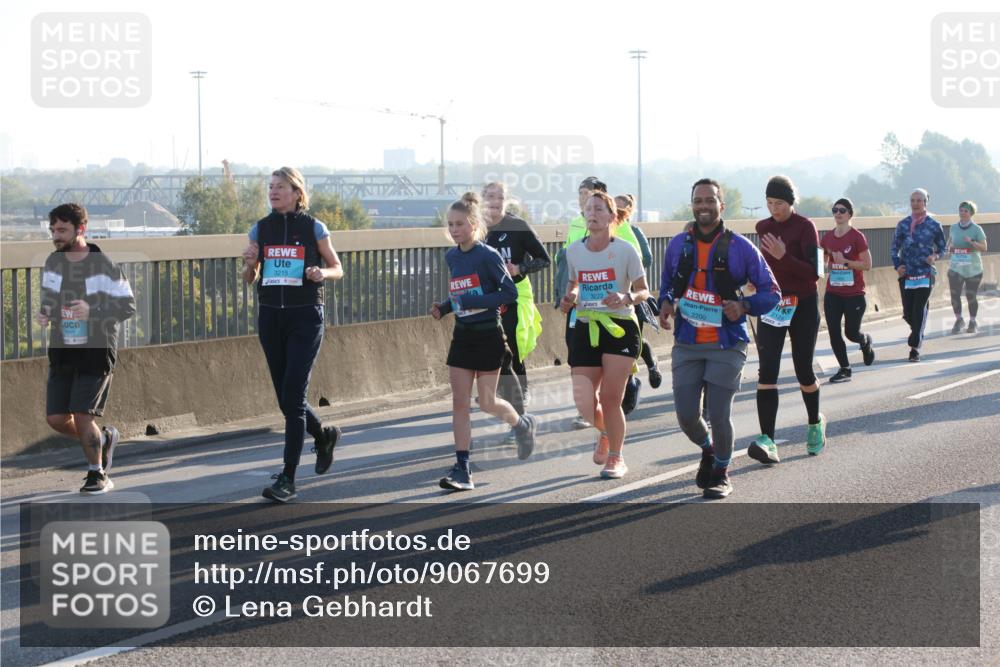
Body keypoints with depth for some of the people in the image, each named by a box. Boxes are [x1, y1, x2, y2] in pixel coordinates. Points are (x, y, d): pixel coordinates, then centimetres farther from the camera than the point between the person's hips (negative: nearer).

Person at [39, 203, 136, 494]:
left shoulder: (104, 266, -10)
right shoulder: (53, 263, 5)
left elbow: (128, 306, -9)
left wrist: (92, 311, -24)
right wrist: (44, 313, -7)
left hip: (96, 351, -6)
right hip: (62, 350, 6)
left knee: (82, 416, -13)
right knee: (56, 419, 2)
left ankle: (97, 475, 7)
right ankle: (102, 439, 30)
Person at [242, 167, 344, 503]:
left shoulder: (313, 228, -3)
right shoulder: (261, 229, 7)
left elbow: (338, 269, 6)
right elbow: (248, 279, 12)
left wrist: (322, 273, -16)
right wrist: (250, 264, -10)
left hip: (305, 318, -5)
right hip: (270, 317, 5)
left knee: (292, 397, -11)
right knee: (286, 398, 10)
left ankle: (287, 479, -9)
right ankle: (324, 436, 40)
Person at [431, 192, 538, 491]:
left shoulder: (488, 256, -14)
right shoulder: (451, 256, 7)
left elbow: (510, 292, -15)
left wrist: (474, 302, -23)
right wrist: (443, 308, 2)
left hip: (488, 336, -6)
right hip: (462, 335, 6)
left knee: (487, 402, 3)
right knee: (459, 402, -2)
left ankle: (523, 425, 35)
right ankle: (462, 470, -3)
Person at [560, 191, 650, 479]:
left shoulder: (625, 250, -6)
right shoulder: (574, 251, 4)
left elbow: (643, 291, -1)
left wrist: (627, 298, -22)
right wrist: (569, 298, 1)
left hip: (620, 328, -3)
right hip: (585, 329, 3)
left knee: (610, 399, -7)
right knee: (584, 404, -2)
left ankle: (616, 457, 14)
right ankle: (605, 433, 34)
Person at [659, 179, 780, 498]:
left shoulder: (740, 248, -5)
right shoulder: (677, 245, 5)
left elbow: (771, 292, -1)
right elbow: (667, 284, 20)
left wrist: (744, 306, -19)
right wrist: (665, 304, -2)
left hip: (726, 346, -3)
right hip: (687, 344, 3)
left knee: (719, 416, -5)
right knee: (686, 415, -1)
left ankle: (721, 474, 21)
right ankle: (707, 450, 34)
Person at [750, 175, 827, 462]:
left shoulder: (805, 227, -10)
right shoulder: (763, 228, 6)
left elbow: (814, 272, -18)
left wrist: (784, 257, -27)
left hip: (803, 306, -4)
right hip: (771, 306, 4)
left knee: (803, 372, 8)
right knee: (767, 371, -12)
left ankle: (815, 423, 39)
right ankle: (768, 442, -20)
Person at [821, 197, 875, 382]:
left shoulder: (857, 237, -10)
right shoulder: (827, 238, 5)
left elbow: (867, 265, -12)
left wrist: (845, 262, -20)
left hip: (854, 294, -4)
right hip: (833, 294, 4)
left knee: (851, 333, 1)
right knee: (834, 334, -3)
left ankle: (865, 341, 37)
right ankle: (845, 369, 9)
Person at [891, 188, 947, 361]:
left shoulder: (934, 225, 1)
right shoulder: (903, 224, 5)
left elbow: (942, 247, 11)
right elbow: (895, 247, 10)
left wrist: (935, 256, -10)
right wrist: (897, 265, -5)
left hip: (926, 273, -2)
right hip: (906, 274, 2)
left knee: (920, 309, -9)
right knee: (908, 312, 3)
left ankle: (915, 347, -4)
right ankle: (917, 333, 35)